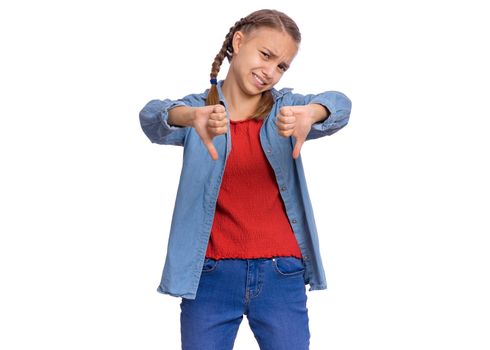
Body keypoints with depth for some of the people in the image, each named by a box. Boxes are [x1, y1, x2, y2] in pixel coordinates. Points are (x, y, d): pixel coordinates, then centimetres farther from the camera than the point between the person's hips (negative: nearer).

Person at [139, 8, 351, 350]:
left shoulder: (286, 106, 3)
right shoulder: (196, 107, 1)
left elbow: (338, 105, -16)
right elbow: (153, 117, -20)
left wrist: (308, 114, -40)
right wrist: (192, 116, -44)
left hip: (282, 275, 1)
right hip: (210, 275, -1)